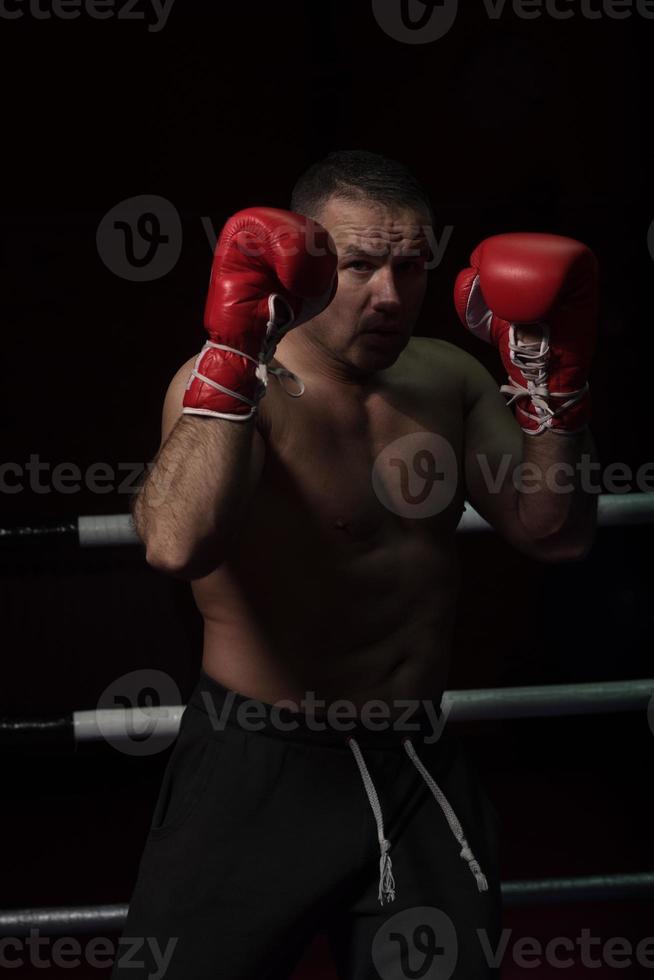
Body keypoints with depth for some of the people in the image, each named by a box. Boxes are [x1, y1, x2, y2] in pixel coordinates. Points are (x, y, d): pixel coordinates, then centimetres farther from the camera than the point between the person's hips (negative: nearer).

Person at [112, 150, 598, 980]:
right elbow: (178, 545, -34)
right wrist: (236, 346, -35)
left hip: (417, 763, 6)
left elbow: (555, 534, 4)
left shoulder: (448, 378, 4)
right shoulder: (230, 381, -16)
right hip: (260, 766, -5)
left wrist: (550, 372, -8)